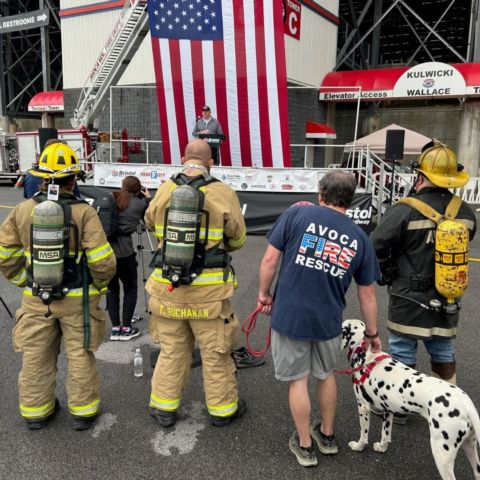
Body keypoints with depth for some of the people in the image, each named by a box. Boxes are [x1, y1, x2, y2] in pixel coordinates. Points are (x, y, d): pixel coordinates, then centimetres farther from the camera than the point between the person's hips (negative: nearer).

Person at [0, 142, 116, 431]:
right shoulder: (84, 213, -17)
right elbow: (103, 262, -20)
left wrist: (27, 283, 13)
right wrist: (99, 285, 1)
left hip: (36, 299, 3)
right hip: (77, 299, -3)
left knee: (36, 357, 18)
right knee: (80, 356, 13)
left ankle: (36, 411, 35)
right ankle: (83, 411, 27)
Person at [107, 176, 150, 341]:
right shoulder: (139, 203, 1)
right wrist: (148, 199, 25)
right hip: (123, 252, -4)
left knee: (111, 289, 16)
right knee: (130, 289, 14)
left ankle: (115, 328, 19)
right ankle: (126, 328, 15)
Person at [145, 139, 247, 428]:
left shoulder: (164, 191, -2)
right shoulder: (223, 193, -11)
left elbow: (150, 222, 17)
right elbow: (238, 240, 1)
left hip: (168, 286, 3)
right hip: (209, 290, -3)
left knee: (172, 349, 20)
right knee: (216, 352, 14)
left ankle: (164, 407, 31)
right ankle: (223, 408, 31)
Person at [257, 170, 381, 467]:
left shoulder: (296, 214, -7)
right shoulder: (360, 239, 2)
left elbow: (270, 259, -9)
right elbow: (368, 295, 7)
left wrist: (264, 293, 6)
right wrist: (372, 333, 19)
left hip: (290, 315, -2)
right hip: (328, 320, 3)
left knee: (298, 380, 13)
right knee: (326, 375, 25)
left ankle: (304, 446, 30)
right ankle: (327, 435, 43)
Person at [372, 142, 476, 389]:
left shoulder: (404, 211, -21)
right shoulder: (465, 212, -3)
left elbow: (376, 249, -17)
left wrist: (386, 275, 1)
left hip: (410, 300, -5)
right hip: (447, 300, 5)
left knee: (403, 353, 10)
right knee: (443, 352, 22)